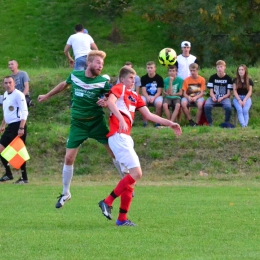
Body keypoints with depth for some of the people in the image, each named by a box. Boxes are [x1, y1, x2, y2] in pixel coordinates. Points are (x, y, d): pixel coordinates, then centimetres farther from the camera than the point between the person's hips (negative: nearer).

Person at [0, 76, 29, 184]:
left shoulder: (18, 95, -12)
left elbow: (24, 112, -17)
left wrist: (21, 128, -23)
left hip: (18, 126, -9)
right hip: (10, 126, 9)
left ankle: (24, 178, 1)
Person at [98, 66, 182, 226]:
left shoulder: (135, 96, 22)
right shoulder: (119, 88, -1)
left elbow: (149, 115, 25)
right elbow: (110, 102, -22)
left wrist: (170, 124, 21)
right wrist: (121, 119, -36)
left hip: (126, 138, 9)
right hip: (118, 135, -9)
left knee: (133, 176, 8)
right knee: (136, 173, -15)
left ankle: (122, 219, 10)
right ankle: (107, 202, -11)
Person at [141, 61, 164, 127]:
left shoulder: (159, 78, -2)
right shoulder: (143, 78, 4)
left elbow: (159, 92, -5)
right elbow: (144, 91, -2)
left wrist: (153, 98, -23)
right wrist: (148, 97, -23)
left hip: (156, 96, -2)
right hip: (147, 96, 2)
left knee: (159, 104, -36)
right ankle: (145, 122, -19)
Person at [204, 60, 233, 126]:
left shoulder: (228, 78, 1)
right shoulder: (212, 77, 4)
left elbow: (228, 93, 0)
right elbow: (211, 91, 4)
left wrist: (222, 98, -18)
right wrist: (213, 97, -18)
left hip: (224, 97, -1)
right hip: (214, 97, 1)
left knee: (228, 107, -34)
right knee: (207, 106, -31)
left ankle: (227, 122, -9)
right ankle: (210, 123, -15)